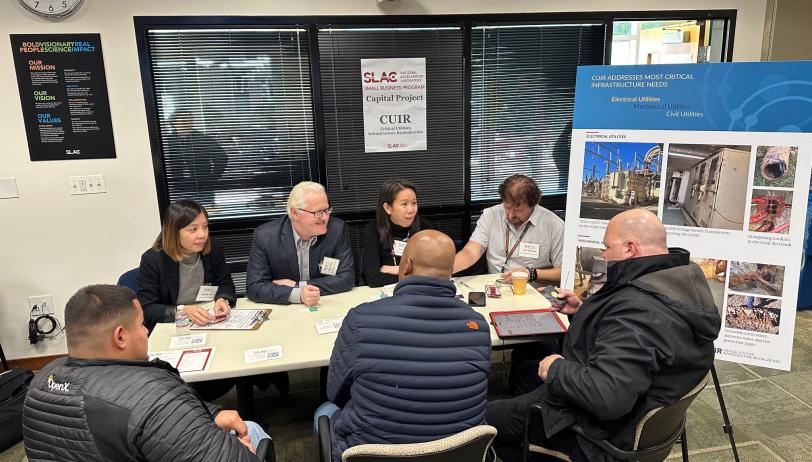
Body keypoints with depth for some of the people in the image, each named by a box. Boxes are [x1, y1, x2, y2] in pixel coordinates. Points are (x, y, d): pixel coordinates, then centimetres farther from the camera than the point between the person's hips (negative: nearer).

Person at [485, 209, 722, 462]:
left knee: (486, 418, 1)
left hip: (604, 428, -10)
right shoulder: (681, 282, -2)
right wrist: (584, 310, 6)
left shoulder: (639, 307, -35)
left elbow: (606, 397, -41)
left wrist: (555, 370, -24)